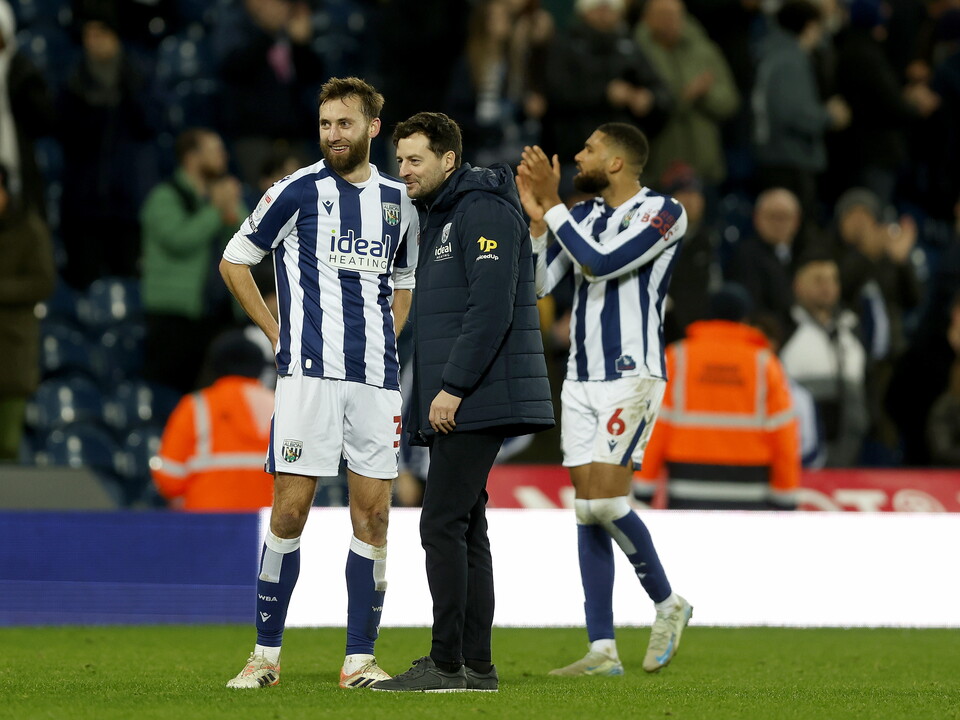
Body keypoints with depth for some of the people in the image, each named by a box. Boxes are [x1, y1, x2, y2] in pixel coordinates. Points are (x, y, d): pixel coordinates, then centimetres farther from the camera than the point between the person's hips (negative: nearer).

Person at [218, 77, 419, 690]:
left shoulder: (397, 200, 13)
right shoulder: (298, 191, 0)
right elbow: (235, 259, 7)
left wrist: (387, 337, 12)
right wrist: (278, 332, 3)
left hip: (378, 376, 4)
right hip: (310, 371, -4)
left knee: (373, 514, 1)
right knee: (291, 509, -5)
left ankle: (361, 659, 6)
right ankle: (267, 653, 3)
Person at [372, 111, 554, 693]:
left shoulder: (485, 212, -12)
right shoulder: (439, 218, 20)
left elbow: (491, 308, -21)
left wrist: (453, 388, -23)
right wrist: (430, 398, 17)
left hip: (479, 401, -10)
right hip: (455, 405, 10)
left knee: (443, 525, -11)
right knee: (464, 528, 9)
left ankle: (448, 664, -11)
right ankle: (476, 664, 11)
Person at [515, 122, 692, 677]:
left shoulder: (663, 213, -9)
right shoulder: (582, 215, 13)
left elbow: (602, 263, -20)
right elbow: (537, 284, 8)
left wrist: (552, 208, -13)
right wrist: (537, 215, -1)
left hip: (632, 376, -7)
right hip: (581, 381, 7)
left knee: (606, 501, -17)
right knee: (589, 510, 2)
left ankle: (668, 604, 6)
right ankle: (603, 652, 3)